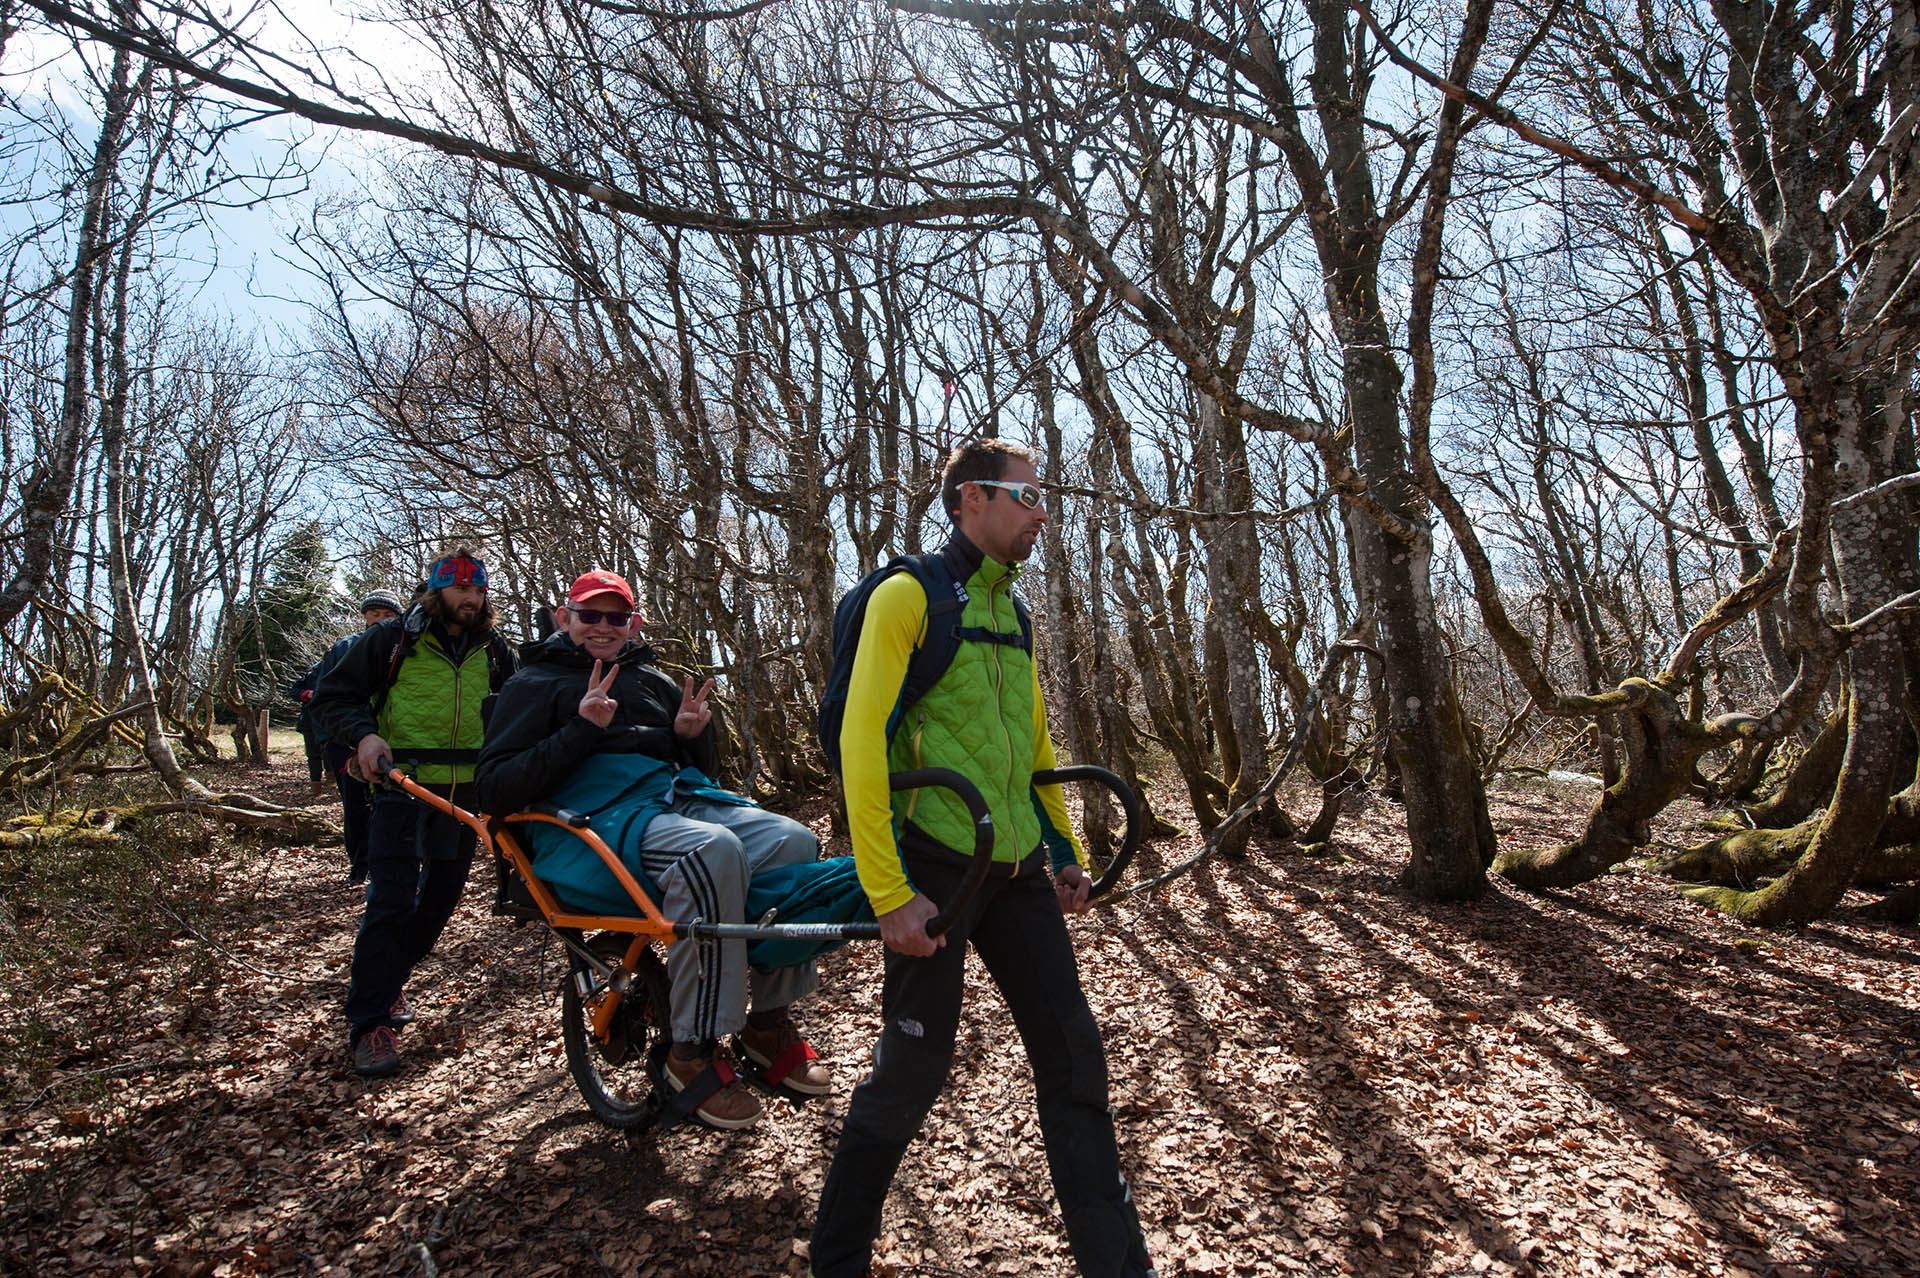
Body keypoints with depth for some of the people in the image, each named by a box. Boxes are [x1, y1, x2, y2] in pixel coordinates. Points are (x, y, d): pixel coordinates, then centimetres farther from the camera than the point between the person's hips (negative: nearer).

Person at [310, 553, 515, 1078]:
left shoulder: (493, 650, 10)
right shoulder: (392, 638, -1)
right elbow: (333, 695, 3)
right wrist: (363, 734, -15)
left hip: (466, 791, 5)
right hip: (402, 786, -4)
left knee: (442, 897, 12)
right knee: (391, 902, -9)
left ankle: (387, 980, 35)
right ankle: (370, 1022, 2)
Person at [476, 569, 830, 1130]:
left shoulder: (652, 680, 27)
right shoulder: (535, 685, 13)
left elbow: (702, 768, 28)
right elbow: (496, 792, -2)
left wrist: (691, 735, 5)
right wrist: (583, 729, -12)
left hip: (683, 797, 6)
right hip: (595, 817, -5)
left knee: (793, 842, -23)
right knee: (712, 850, -38)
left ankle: (769, 1020, -7)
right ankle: (693, 1052, -25)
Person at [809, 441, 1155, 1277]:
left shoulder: (1011, 614, 15)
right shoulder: (909, 594, -9)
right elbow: (862, 743, -16)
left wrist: (1065, 853, 18)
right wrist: (889, 892, -19)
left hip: (1017, 871, 7)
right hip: (936, 870, -7)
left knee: (1073, 1054, 8)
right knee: (913, 1069, 3)